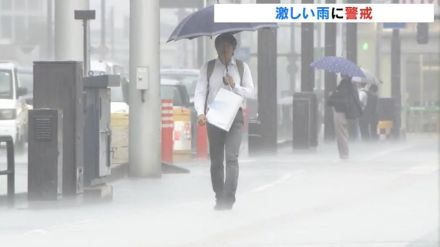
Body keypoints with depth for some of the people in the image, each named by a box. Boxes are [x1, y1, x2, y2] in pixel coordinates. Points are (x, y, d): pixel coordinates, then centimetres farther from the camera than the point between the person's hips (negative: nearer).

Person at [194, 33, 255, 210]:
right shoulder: (208, 68, 8)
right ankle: (219, 198, 12)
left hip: (234, 115, -1)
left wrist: (234, 86, -10)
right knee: (216, 160, 4)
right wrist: (200, 112, -15)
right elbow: (200, 92, 1)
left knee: (231, 157, -15)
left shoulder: (242, 67, 9)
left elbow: (251, 93, 7)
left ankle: (228, 199, -19)